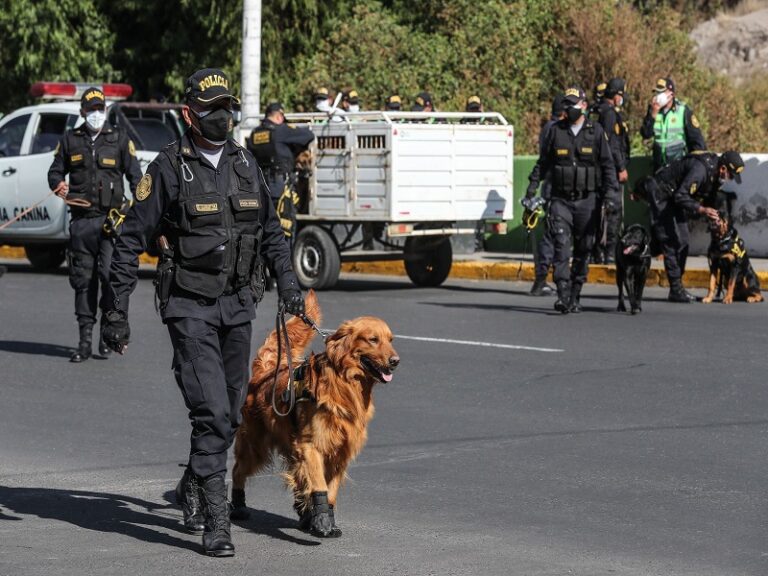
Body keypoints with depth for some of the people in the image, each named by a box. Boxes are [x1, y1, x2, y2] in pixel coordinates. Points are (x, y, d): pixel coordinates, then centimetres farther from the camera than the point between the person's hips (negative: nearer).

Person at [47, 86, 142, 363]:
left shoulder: (119, 139, 7)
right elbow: (55, 170, 20)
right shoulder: (70, 140, 12)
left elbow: (134, 175, 8)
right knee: (83, 280, 5)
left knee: (111, 274, -15)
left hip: (111, 218, -3)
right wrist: (58, 185, -4)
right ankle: (85, 340, 10)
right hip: (81, 220, 3)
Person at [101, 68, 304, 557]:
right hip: (190, 307, -6)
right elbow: (131, 241, -5)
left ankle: (193, 486, 38)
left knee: (230, 415, 13)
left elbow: (270, 229, 20)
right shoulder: (169, 168, -7)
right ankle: (216, 522, -12)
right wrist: (117, 312, -8)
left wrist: (288, 280, 7)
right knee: (212, 412, -15)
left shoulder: (245, 164, 9)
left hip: (238, 304, 6)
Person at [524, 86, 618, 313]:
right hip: (561, 199, 0)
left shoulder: (595, 131, 3)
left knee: (583, 249, 5)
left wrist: (610, 193, -6)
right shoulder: (556, 131, 6)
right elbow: (542, 164, 12)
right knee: (561, 245, -13)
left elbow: (607, 165, 5)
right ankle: (563, 295, -19)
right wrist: (530, 192, 8)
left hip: (587, 200, 0)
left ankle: (575, 296, 15)